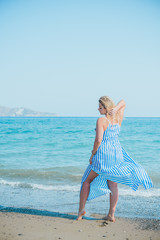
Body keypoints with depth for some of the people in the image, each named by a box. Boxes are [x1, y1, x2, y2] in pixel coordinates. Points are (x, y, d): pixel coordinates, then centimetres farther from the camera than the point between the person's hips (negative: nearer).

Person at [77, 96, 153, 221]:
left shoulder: (101, 120, -14)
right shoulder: (118, 118, 4)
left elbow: (98, 140, -21)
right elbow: (123, 103, 22)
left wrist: (93, 154, -7)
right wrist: (116, 108, 1)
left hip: (102, 154, -5)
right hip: (116, 153, 6)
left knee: (87, 180, 13)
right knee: (113, 184, 12)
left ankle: (81, 209, 13)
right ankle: (111, 214, 14)